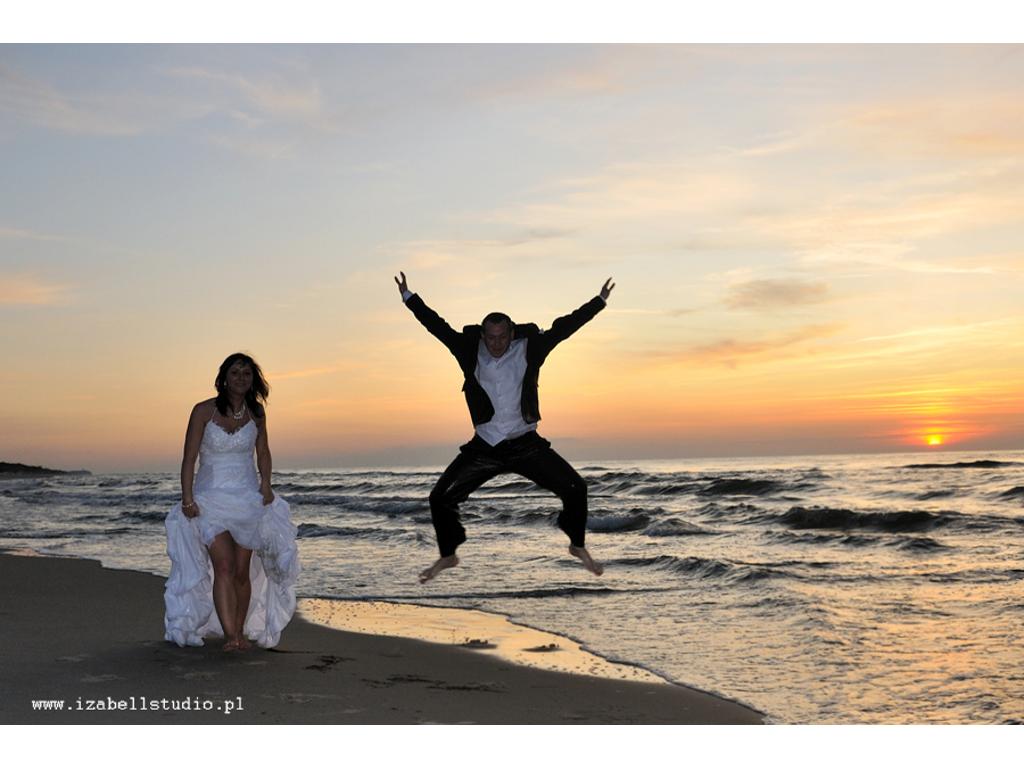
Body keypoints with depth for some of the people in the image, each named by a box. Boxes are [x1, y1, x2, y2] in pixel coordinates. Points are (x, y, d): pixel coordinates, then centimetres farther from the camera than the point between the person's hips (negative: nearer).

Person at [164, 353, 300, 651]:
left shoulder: (256, 411, 3)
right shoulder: (204, 411, -7)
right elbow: (189, 458, -6)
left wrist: (265, 485, 1)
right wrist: (187, 499, -13)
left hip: (248, 499, 3)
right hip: (211, 498, -3)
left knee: (242, 571, 2)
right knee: (224, 566, -17)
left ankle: (240, 632, 14)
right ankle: (229, 635, -20)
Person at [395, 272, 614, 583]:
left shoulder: (529, 348, -6)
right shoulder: (470, 350, -4)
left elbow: (564, 326, -7)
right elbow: (437, 325, -4)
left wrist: (600, 301, -9)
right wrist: (409, 297, -7)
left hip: (525, 443, -1)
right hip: (484, 446, 1)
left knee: (575, 488, -9)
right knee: (441, 497, -4)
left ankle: (578, 547, 17)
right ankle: (447, 556, 20)